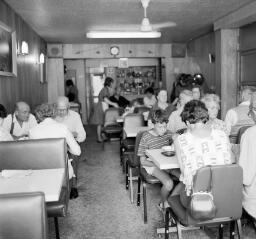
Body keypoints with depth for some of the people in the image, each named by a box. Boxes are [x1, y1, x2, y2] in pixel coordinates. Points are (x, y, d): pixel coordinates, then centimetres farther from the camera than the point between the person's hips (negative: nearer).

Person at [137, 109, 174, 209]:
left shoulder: (168, 134, 0)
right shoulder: (146, 137, -13)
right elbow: (143, 161, -10)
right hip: (152, 164, -5)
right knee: (169, 183, -29)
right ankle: (164, 203, 1)